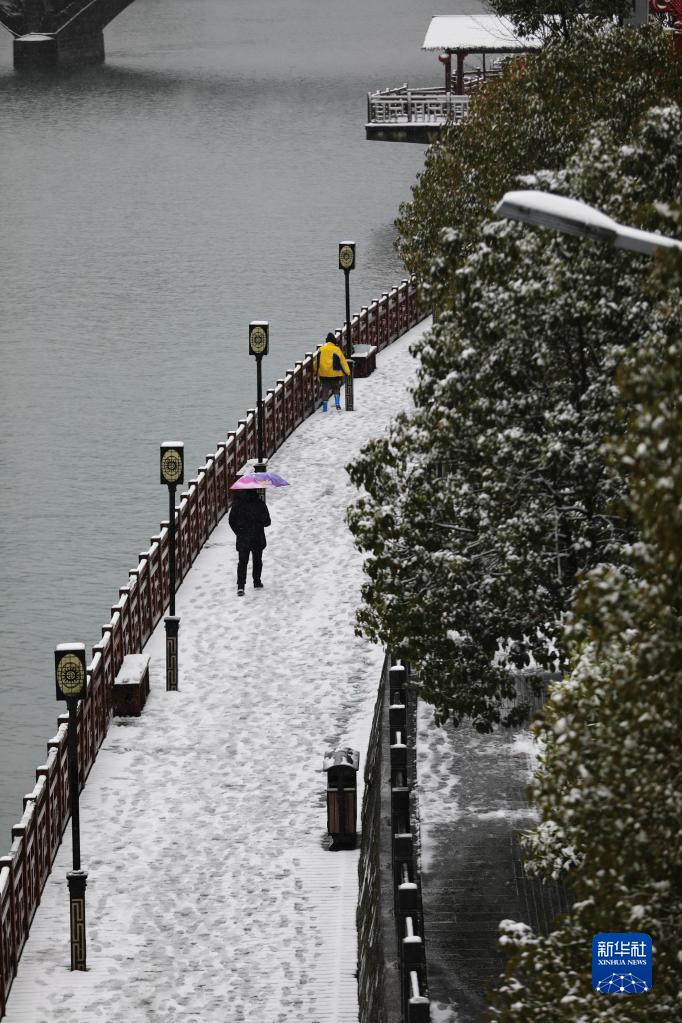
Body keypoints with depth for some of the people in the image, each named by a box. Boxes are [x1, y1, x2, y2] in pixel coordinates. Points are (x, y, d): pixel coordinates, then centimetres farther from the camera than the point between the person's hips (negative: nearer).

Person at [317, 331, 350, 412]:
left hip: (323, 374, 2)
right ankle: (337, 404, 1)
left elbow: (318, 362, 8)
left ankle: (324, 406, 8)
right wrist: (347, 372, 5)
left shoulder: (321, 349, 1)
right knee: (336, 389, 14)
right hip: (335, 373, -2)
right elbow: (343, 361, -4)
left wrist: (317, 372, 19)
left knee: (325, 390, 11)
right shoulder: (336, 349, -8)